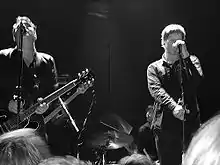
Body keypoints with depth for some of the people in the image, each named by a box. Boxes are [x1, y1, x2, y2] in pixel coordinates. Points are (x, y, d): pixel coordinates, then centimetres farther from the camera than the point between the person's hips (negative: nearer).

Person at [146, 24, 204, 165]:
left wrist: (185, 56, -12)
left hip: (190, 123, 0)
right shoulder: (154, 67, 10)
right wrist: (173, 106, -23)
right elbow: (156, 90, -7)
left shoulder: (191, 61, 12)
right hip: (166, 126, 0)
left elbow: (197, 82, -6)